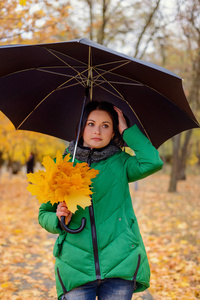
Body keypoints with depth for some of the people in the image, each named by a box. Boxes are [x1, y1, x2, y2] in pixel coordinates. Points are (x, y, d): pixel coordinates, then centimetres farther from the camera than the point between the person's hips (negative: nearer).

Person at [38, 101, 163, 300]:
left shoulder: (120, 162, 8)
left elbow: (152, 163, -13)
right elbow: (44, 213, 13)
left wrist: (126, 130, -2)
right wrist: (58, 220, -9)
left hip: (120, 264, 0)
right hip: (76, 267, 0)